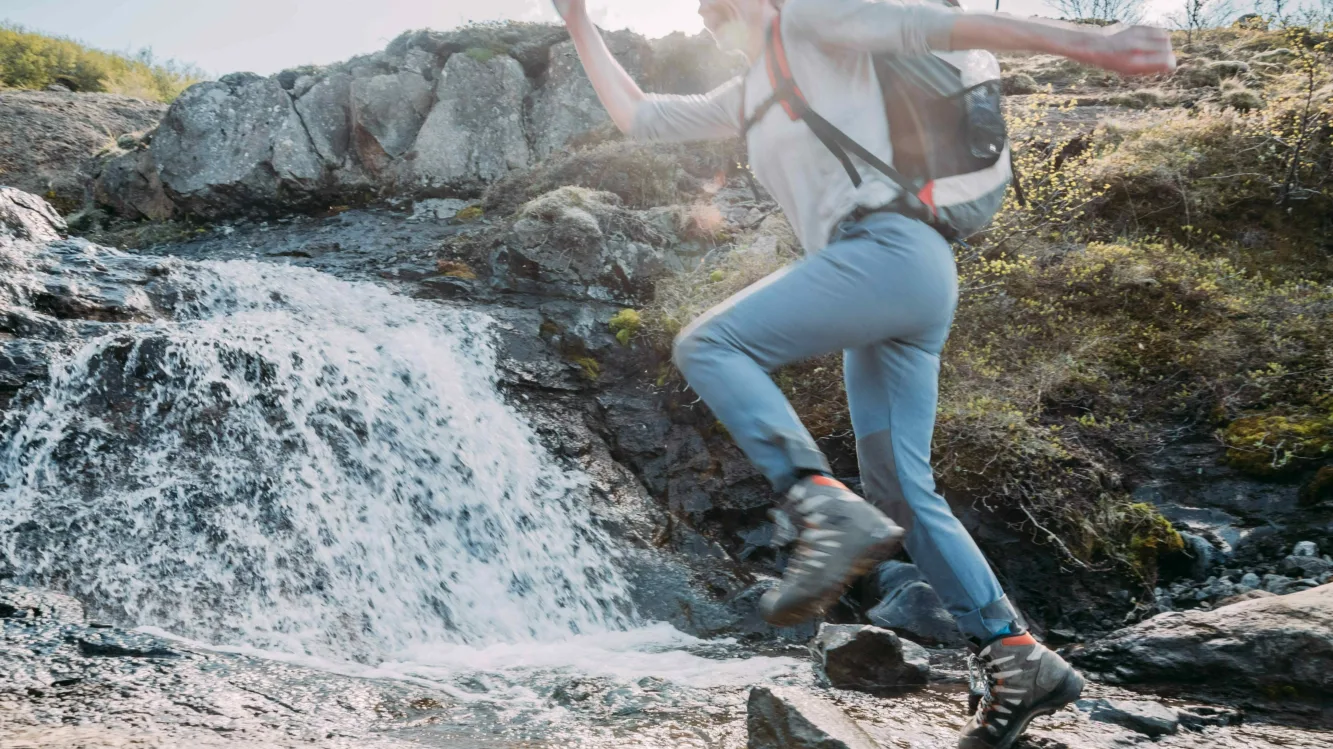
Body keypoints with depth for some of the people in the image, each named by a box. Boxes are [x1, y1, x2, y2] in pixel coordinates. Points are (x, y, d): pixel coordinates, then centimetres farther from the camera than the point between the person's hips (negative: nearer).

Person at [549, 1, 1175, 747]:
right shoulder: (745, 100, 30)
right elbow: (637, 115, 36)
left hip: (889, 251, -9)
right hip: (898, 282, 9)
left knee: (709, 345, -16)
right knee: (900, 488, 5)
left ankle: (830, 510, -28)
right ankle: (1020, 659, 7)